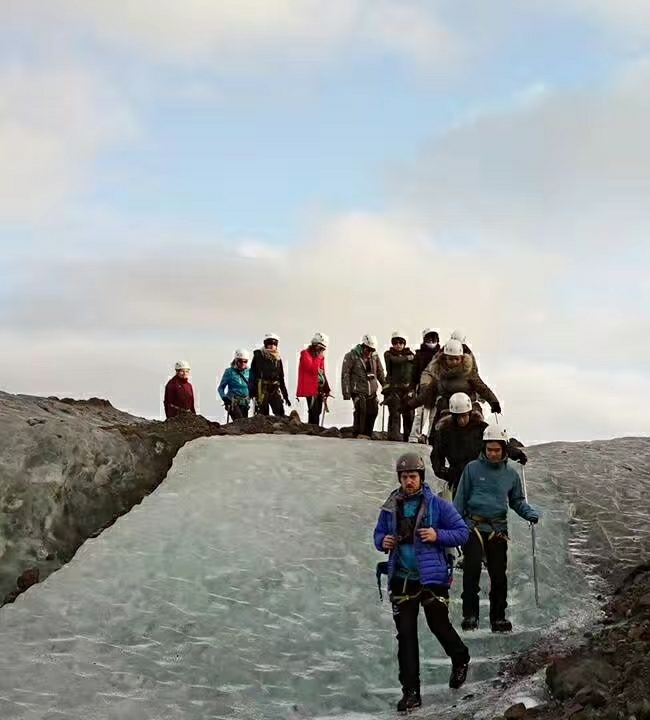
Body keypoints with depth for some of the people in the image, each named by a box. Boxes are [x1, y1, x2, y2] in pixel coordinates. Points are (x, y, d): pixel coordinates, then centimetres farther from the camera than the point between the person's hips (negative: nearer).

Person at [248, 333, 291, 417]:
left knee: (280, 413, -9)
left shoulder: (278, 359, 14)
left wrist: (285, 395, 18)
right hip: (262, 389, -4)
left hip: (274, 390, 4)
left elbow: (281, 378, 20)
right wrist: (251, 391, -10)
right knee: (262, 415, -4)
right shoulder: (258, 355, 1)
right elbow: (252, 374, -2)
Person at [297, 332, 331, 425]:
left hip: (320, 389, 8)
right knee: (314, 413, -15)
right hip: (311, 389, -8)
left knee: (317, 413, 8)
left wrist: (326, 389, 22)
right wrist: (319, 356, -15)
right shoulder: (306, 354, -6)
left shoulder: (320, 356, 19)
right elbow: (313, 369, -21)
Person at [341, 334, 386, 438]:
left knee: (373, 412, 0)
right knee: (361, 410, -19)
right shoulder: (351, 356, -5)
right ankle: (358, 433, -11)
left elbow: (380, 373, 22)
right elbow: (345, 375, -7)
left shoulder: (374, 357, 11)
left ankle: (367, 434, 12)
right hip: (358, 391, -5)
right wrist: (346, 392, -11)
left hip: (372, 391, 5)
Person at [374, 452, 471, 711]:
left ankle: (460, 659, 39)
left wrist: (437, 535, -19)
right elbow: (379, 533, 16)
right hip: (401, 579, 3)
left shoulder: (437, 504, -6)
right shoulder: (390, 507, 3)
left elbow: (462, 532, -4)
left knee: (439, 625, 5)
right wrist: (383, 542, -7)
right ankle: (410, 692, 5)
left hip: (431, 576, -3)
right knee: (405, 634, 1)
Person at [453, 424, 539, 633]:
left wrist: (530, 513, -1)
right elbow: (460, 499, 5)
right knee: (472, 568, -18)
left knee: (499, 575, 3)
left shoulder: (511, 474, 10)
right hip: (473, 526, -3)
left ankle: (498, 618, 14)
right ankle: (469, 615, -13)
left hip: (498, 529, 3)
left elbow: (517, 500, 18)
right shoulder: (472, 469, 2)